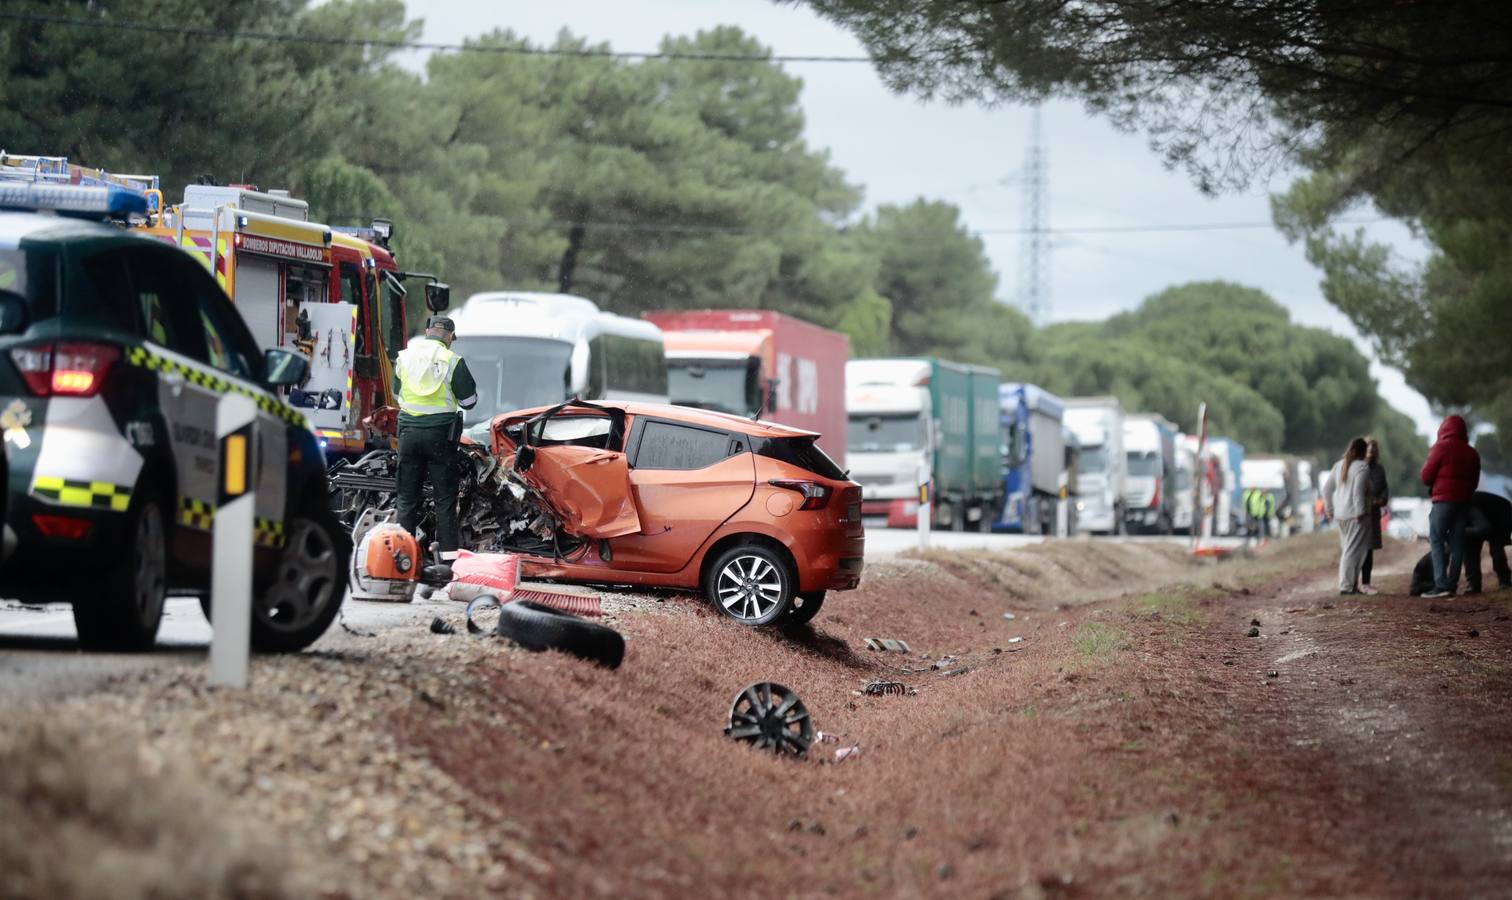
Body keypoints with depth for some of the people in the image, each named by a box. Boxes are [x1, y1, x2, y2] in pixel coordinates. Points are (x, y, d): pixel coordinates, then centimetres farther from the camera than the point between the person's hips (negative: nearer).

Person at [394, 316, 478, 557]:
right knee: (444, 497, 3)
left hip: (409, 430, 3)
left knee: (407, 495, 9)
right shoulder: (453, 361, -8)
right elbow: (468, 401, -3)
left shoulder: (404, 357, 3)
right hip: (440, 433, -3)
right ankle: (448, 551, 0)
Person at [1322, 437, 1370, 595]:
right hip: (1355, 516, -8)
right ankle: (1347, 586, -10)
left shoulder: (1339, 466, 13)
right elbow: (1358, 491, -21)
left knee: (1346, 550, 14)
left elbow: (1327, 488, 15)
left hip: (1340, 515, 8)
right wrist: (1360, 512, -18)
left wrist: (1330, 509, 20)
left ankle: (1352, 585, 18)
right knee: (1353, 551, -6)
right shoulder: (1362, 466, -11)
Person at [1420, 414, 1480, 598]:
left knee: (1437, 540, -5)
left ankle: (1441, 584, -16)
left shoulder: (1442, 447, -7)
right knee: (1457, 542, 8)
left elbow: (1426, 477, -6)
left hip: (1444, 500, -6)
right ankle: (1452, 583, 4)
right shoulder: (1472, 453, 12)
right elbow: (1474, 481, 17)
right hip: (1463, 500, 6)